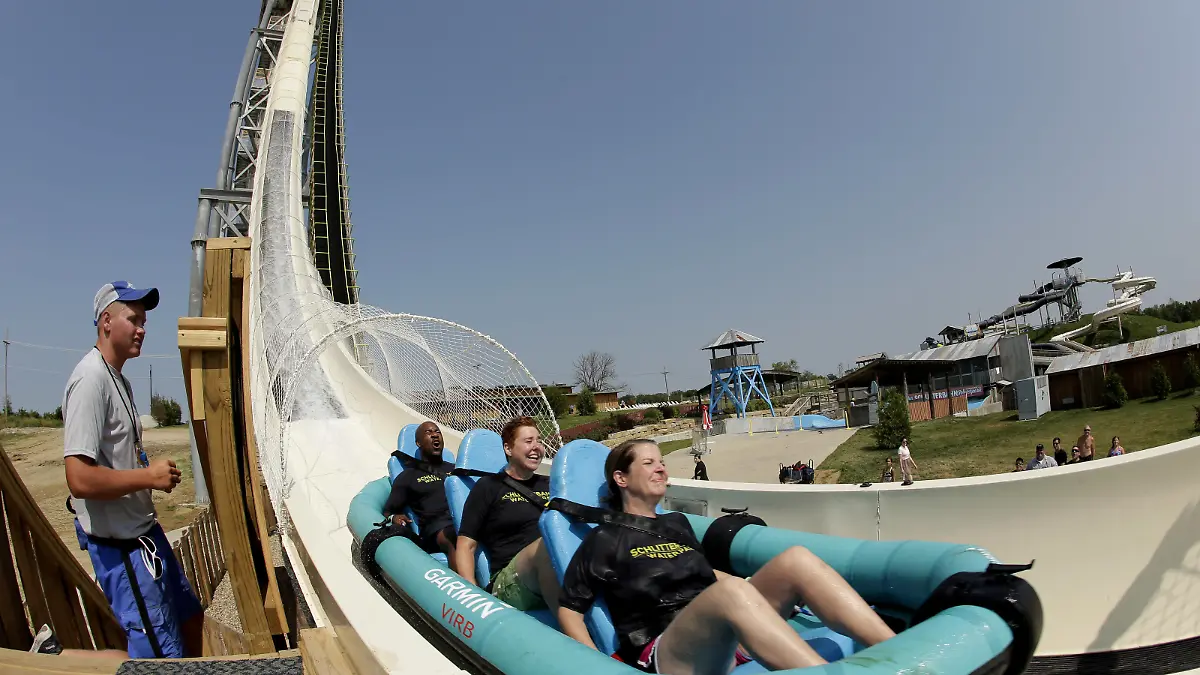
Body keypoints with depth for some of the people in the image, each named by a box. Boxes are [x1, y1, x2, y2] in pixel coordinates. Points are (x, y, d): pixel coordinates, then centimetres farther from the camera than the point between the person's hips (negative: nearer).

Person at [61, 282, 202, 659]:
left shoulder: (119, 379, 11)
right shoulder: (91, 379, -20)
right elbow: (80, 479, -27)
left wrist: (152, 473, 8)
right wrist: (150, 476, -19)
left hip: (144, 531, 10)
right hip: (120, 546, -10)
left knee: (190, 617, 23)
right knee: (164, 655, -3)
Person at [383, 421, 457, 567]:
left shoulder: (456, 470, 31)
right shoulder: (408, 476, 22)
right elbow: (388, 512, 18)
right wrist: (394, 518, -6)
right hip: (437, 527, -3)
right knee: (459, 538, -40)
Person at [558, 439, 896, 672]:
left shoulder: (677, 524, 24)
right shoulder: (603, 540, 5)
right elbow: (569, 610, 5)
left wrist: (772, 588, 21)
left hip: (723, 639, 7)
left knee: (796, 560, -17)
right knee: (731, 591, -39)